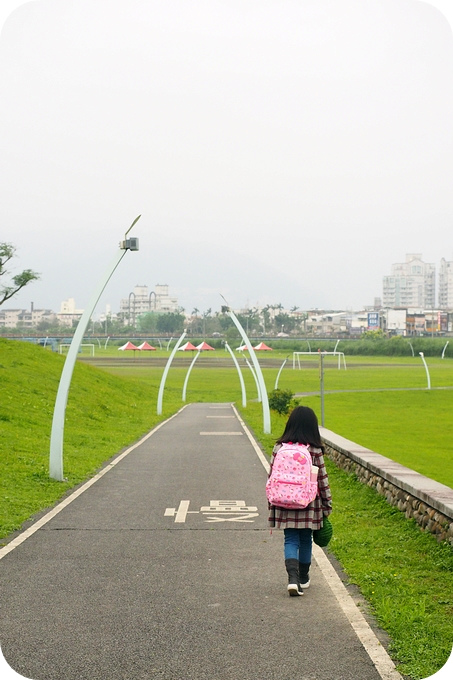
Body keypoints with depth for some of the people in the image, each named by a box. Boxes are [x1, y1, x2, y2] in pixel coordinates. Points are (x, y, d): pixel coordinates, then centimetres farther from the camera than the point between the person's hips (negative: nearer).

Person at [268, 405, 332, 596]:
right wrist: (327, 505, 7)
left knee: (290, 540, 5)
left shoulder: (279, 448, -4)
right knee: (306, 541, 16)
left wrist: (272, 504, 10)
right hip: (309, 506, 0)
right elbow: (322, 480, -4)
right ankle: (303, 579, 28)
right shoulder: (315, 450, -8)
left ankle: (292, 577, -15)